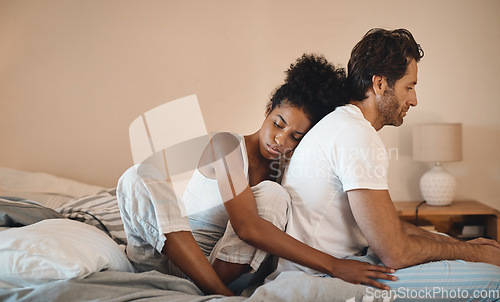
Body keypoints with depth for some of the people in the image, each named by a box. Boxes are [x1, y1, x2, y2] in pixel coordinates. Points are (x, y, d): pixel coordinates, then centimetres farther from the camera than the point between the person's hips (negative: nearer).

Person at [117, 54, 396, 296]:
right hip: (159, 259, -3)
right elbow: (246, 226, -26)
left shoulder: (282, 173, 8)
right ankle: (223, 295, -34)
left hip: (217, 268, 3)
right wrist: (333, 265, -31)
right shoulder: (227, 144, -12)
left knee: (274, 195, -19)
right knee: (139, 177, -33)